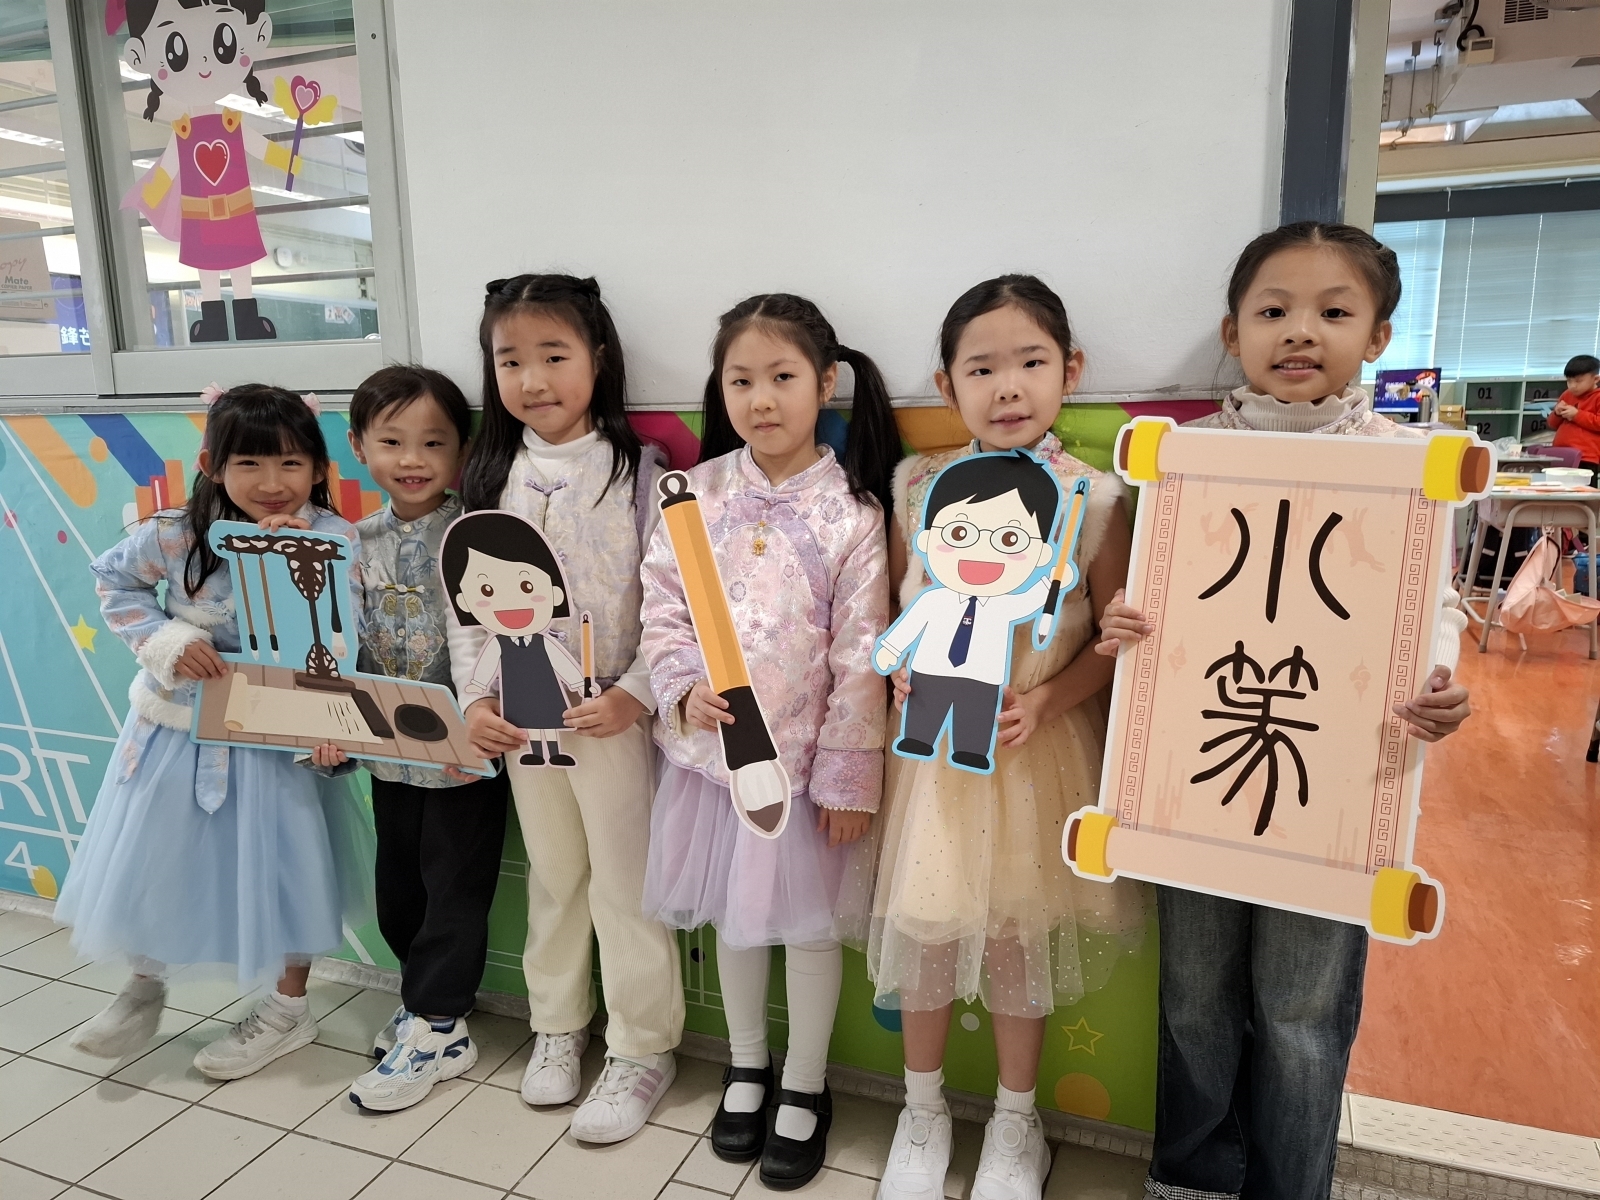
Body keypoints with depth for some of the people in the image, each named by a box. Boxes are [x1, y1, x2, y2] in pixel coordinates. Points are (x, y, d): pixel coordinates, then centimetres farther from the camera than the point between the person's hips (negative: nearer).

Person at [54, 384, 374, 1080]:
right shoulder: (179, 537, -13)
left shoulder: (334, 540, -16)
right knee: (149, 861, 17)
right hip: (177, 728, 2)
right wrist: (165, 641, -11)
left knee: (280, 866, 10)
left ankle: (289, 1008, 34)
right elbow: (113, 581, 5)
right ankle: (145, 985, 46)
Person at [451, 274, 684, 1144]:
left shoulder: (637, 471, -8)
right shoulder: (490, 477, 4)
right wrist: (476, 697, -3)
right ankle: (556, 1025, 38)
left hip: (613, 712, -4)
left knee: (627, 881, 6)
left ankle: (642, 1048, 24)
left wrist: (634, 693, -19)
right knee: (552, 875, 19)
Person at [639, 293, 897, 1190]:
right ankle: (747, 1064, 43)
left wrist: (847, 774, -10)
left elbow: (860, 656, -11)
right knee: (734, 913, 19)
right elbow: (662, 605, 1)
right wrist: (684, 686, -16)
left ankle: (805, 1085, 36)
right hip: (712, 744, 3)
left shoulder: (849, 510, -11)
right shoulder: (700, 492, -3)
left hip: (804, 755, -3)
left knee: (808, 919, 13)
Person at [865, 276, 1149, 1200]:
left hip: (1040, 744, -1)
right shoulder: (922, 487, -3)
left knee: (1021, 930, 13)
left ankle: (1016, 1123, 39)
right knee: (924, 919, 10)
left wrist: (1044, 702, -18)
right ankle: (924, 1112, 37)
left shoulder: (1093, 498, -8)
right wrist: (899, 665, -11)